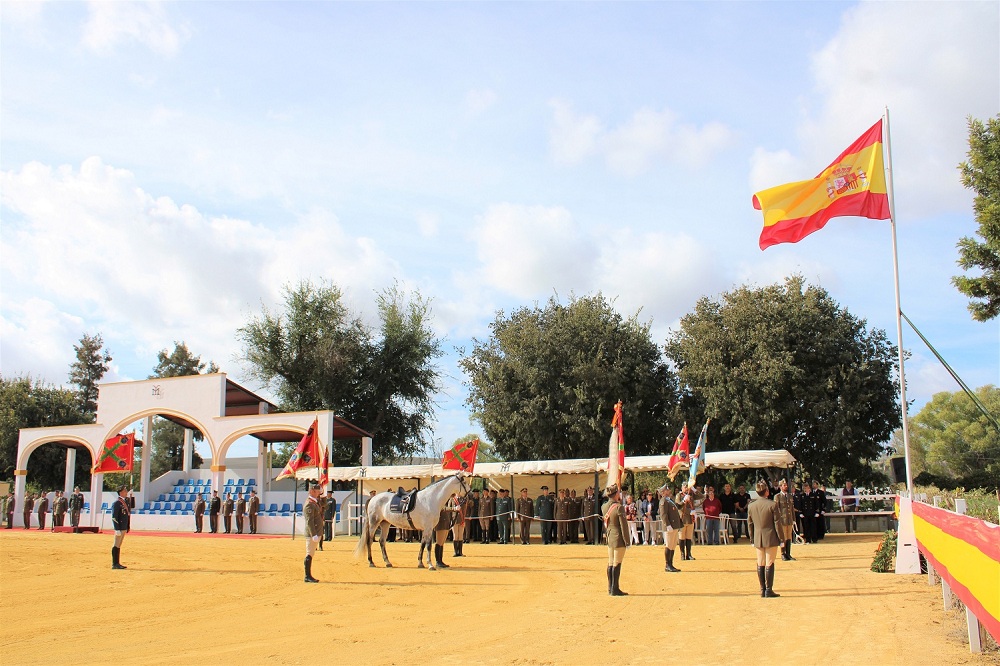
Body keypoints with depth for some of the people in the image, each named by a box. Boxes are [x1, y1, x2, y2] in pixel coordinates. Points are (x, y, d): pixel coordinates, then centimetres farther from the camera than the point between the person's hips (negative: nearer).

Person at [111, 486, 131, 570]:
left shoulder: (126, 501, 14)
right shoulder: (117, 503, -12)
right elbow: (114, 517, -16)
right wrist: (117, 529, -20)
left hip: (124, 528, 9)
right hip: (119, 528, -9)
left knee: (118, 546, 13)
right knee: (116, 546, -3)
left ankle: (117, 563, 18)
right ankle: (114, 564, 2)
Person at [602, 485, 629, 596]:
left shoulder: (604, 507, 3)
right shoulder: (619, 507, -17)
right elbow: (624, 526, -16)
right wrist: (627, 541, -10)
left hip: (609, 539, 8)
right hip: (619, 539, -8)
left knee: (610, 563, 14)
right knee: (617, 564, -3)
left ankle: (610, 588, 21)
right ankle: (615, 590, 0)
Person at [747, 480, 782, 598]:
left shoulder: (751, 506, 3)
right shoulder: (772, 505, -10)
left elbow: (749, 524, 8)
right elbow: (777, 523, -8)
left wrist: (752, 540, 17)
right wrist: (781, 539, -1)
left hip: (758, 539, 4)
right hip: (771, 538, -4)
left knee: (760, 564, 9)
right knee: (769, 564, -1)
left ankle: (762, 590, 13)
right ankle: (768, 590, 0)